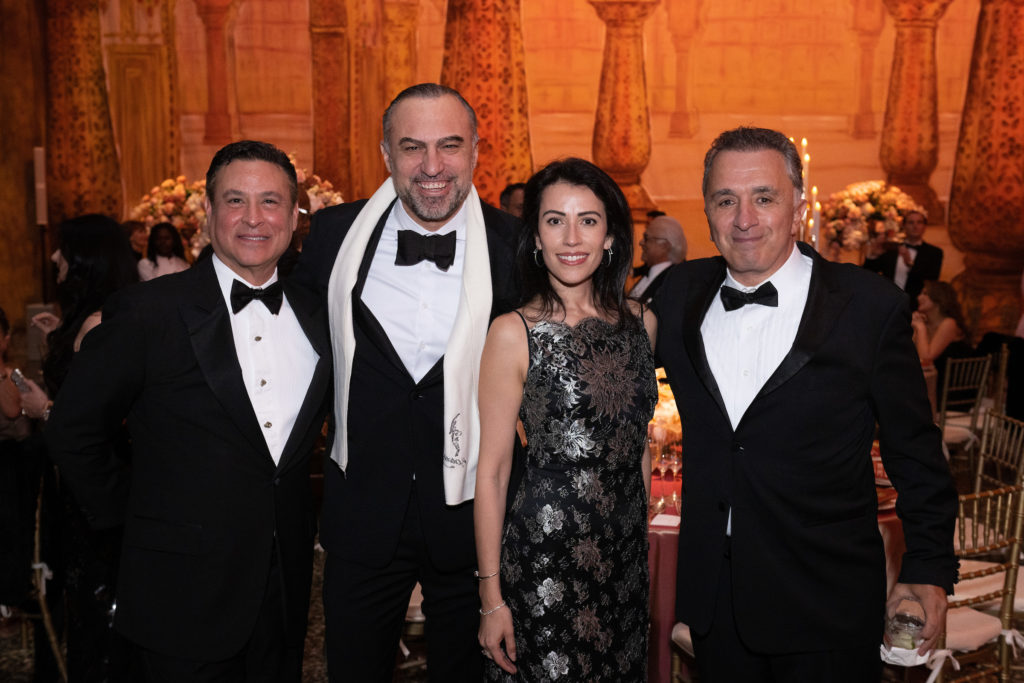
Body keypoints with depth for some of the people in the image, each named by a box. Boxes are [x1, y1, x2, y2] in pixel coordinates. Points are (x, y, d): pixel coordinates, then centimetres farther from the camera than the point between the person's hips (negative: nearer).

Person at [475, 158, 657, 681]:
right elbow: (492, 471, -10)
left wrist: (640, 537, 14)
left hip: (627, 559, 5)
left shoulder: (641, 323, 3)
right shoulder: (513, 333, -10)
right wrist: (491, 598, -10)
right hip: (544, 562, -4)